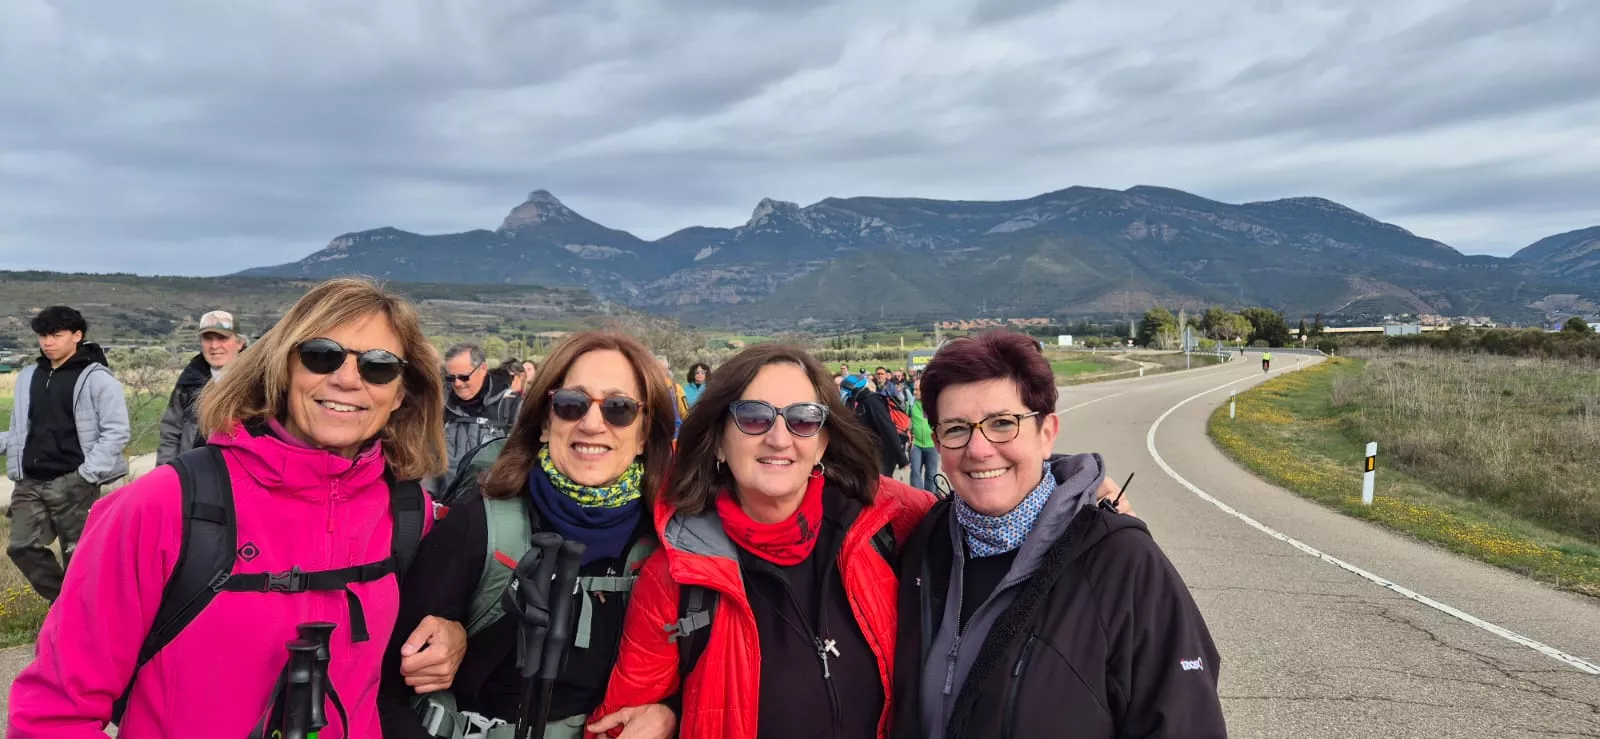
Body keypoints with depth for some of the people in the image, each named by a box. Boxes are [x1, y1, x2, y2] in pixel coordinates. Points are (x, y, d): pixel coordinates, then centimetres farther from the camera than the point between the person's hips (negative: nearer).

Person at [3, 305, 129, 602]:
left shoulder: (96, 378, -7)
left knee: (77, 554, 1)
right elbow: (20, 428, 17)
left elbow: (116, 431, -11)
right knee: (23, 546, 4)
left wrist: (89, 472, -16)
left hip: (73, 482, -6)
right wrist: (15, 465, 2)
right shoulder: (28, 376, 12)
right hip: (30, 482, 6)